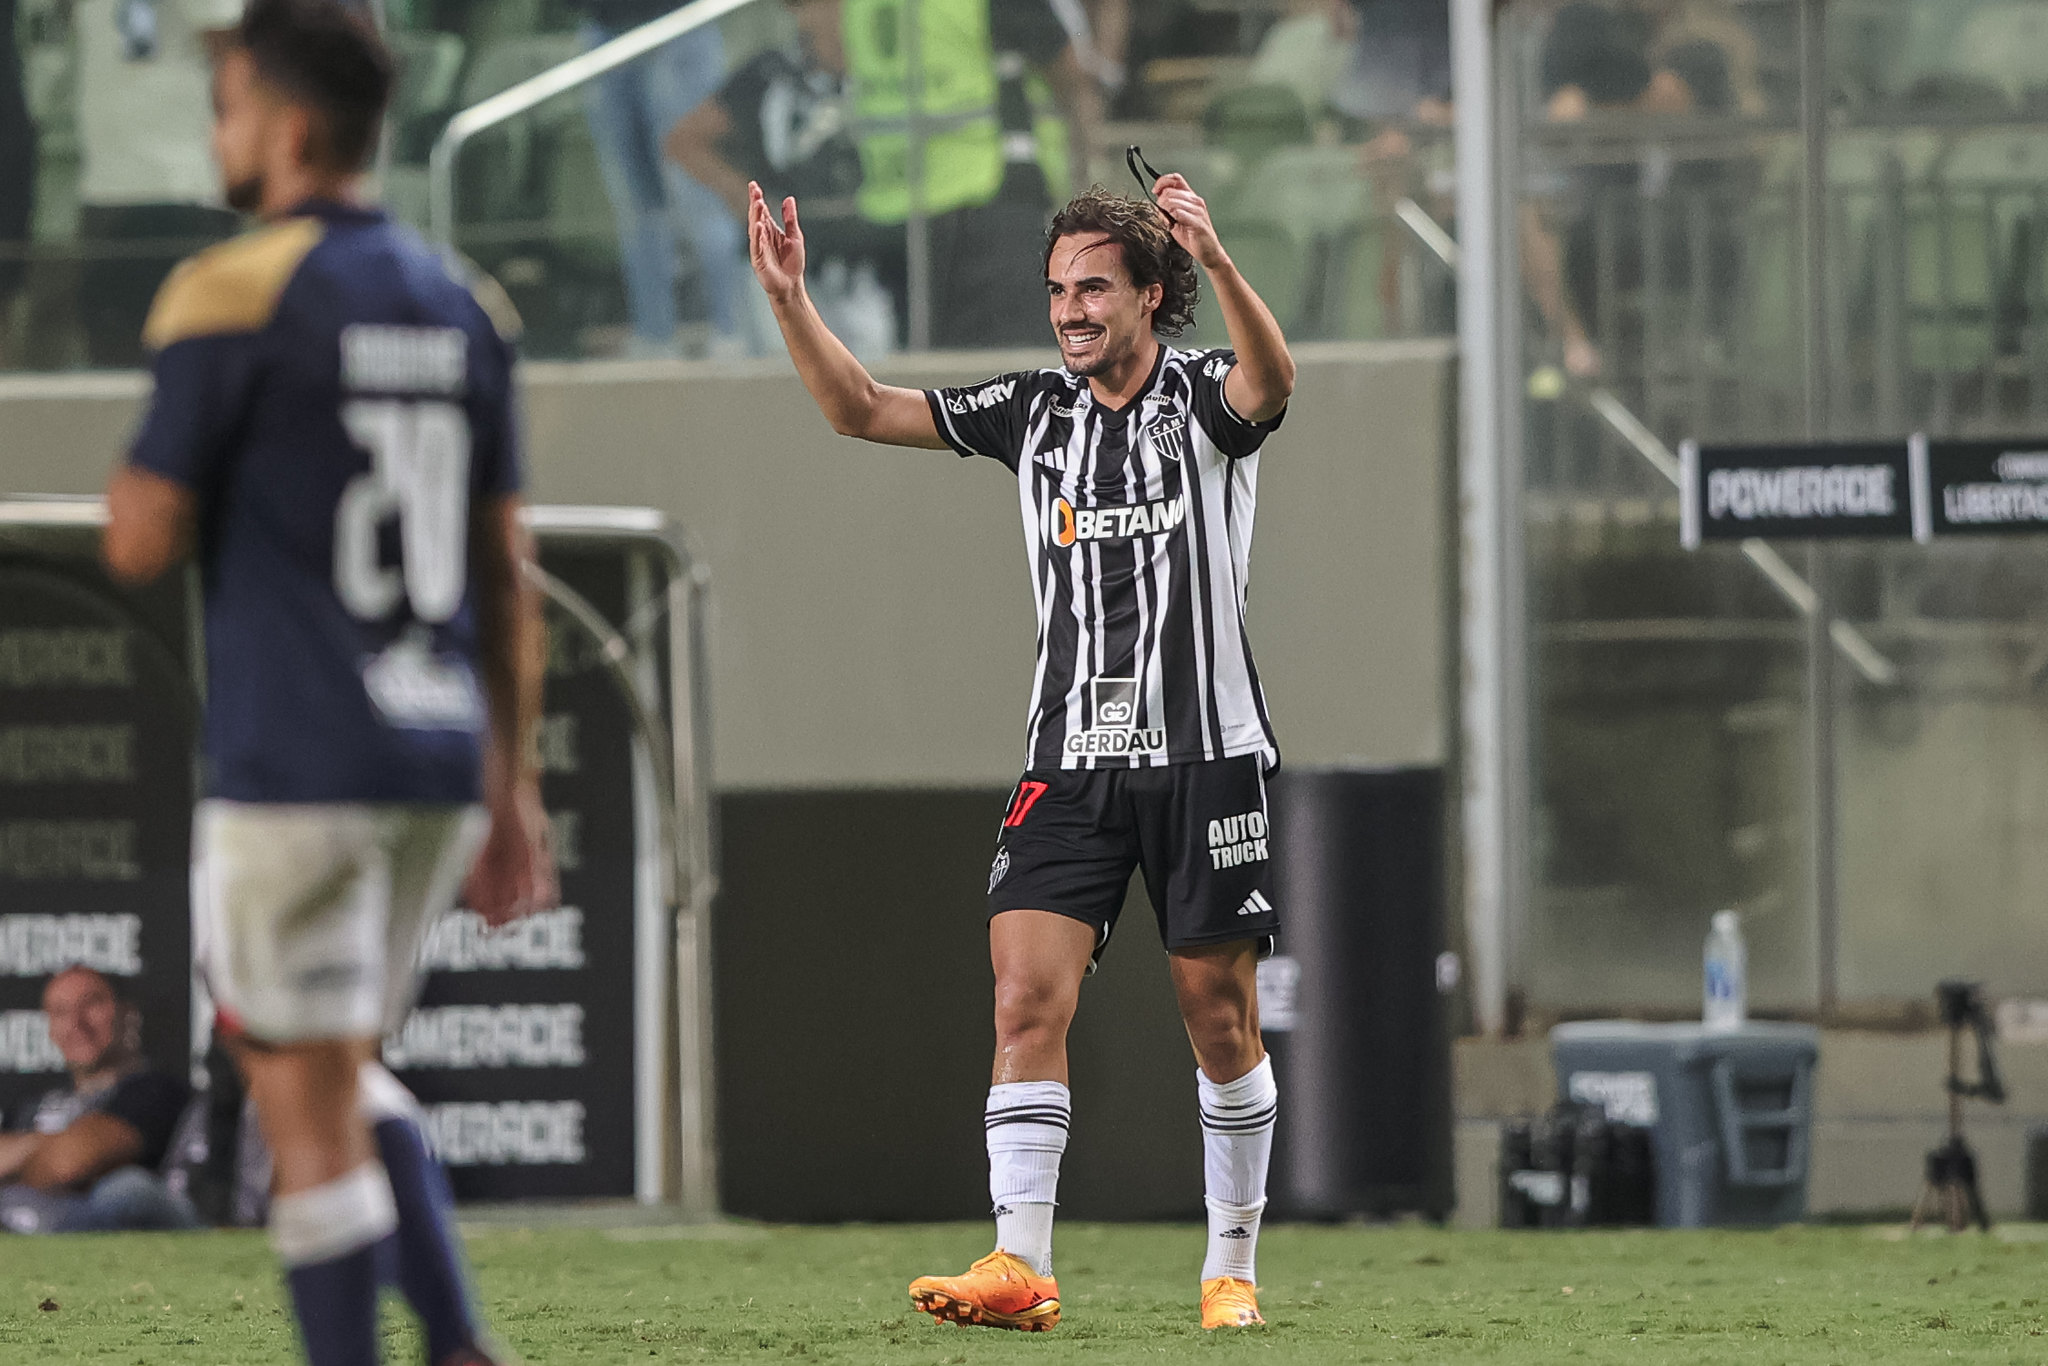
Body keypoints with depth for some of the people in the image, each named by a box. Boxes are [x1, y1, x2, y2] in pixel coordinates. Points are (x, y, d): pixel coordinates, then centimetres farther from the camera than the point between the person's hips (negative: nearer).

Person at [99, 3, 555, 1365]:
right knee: (347, 1073, 21)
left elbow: (141, 541, -10)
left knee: (309, 1107, -1)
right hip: (441, 760, 7)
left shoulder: (234, 296, -10)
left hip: (293, 767, -7)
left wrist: (135, 472, 13)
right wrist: (514, 791, 17)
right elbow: (507, 576, 13)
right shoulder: (460, 307, 11)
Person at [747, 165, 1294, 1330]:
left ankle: (1233, 1268, 15)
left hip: (1205, 753, -3)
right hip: (1071, 759, 3)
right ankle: (1021, 1267, -16)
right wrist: (791, 300, -5)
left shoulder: (1203, 399, -3)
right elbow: (862, 410, 10)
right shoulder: (1035, 412, 9)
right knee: (1028, 994, -11)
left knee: (1220, 1013, 2)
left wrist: (1217, 262, -44)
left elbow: (1273, 380, -27)